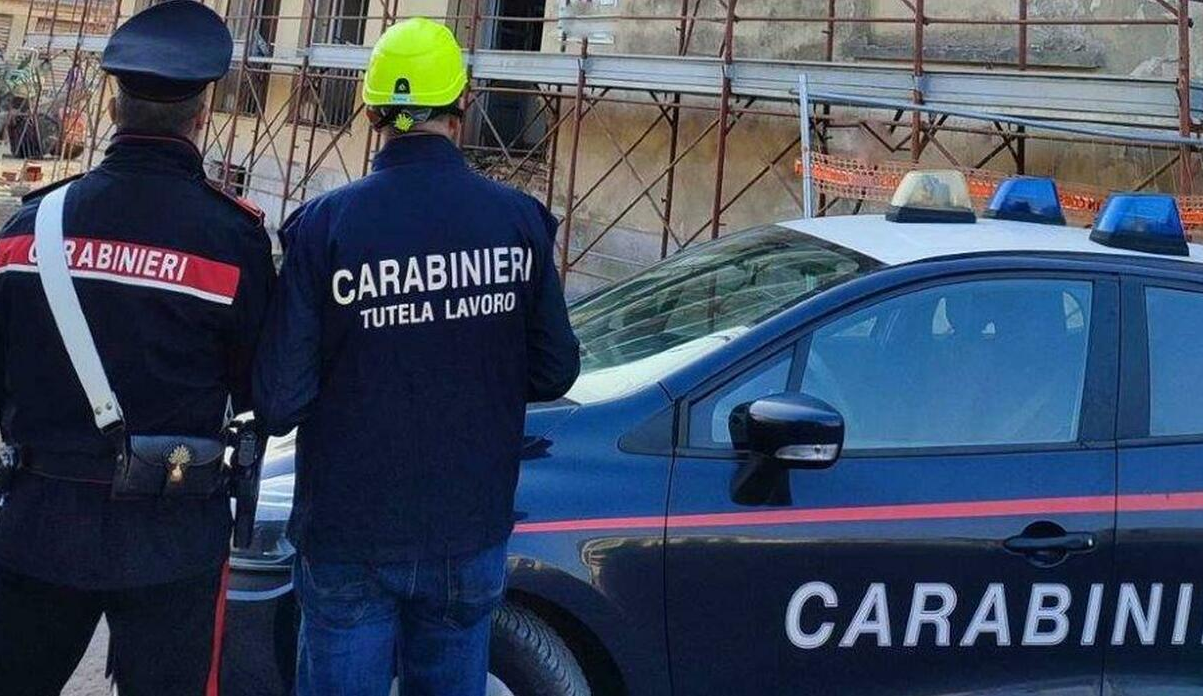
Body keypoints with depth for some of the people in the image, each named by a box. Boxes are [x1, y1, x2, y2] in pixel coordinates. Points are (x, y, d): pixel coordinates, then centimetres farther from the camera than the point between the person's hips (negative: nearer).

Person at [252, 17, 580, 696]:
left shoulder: (324, 225, -14)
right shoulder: (518, 218, -8)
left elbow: (278, 401, -14)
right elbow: (555, 372, -1)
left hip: (348, 543, -2)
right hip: (470, 534, 2)